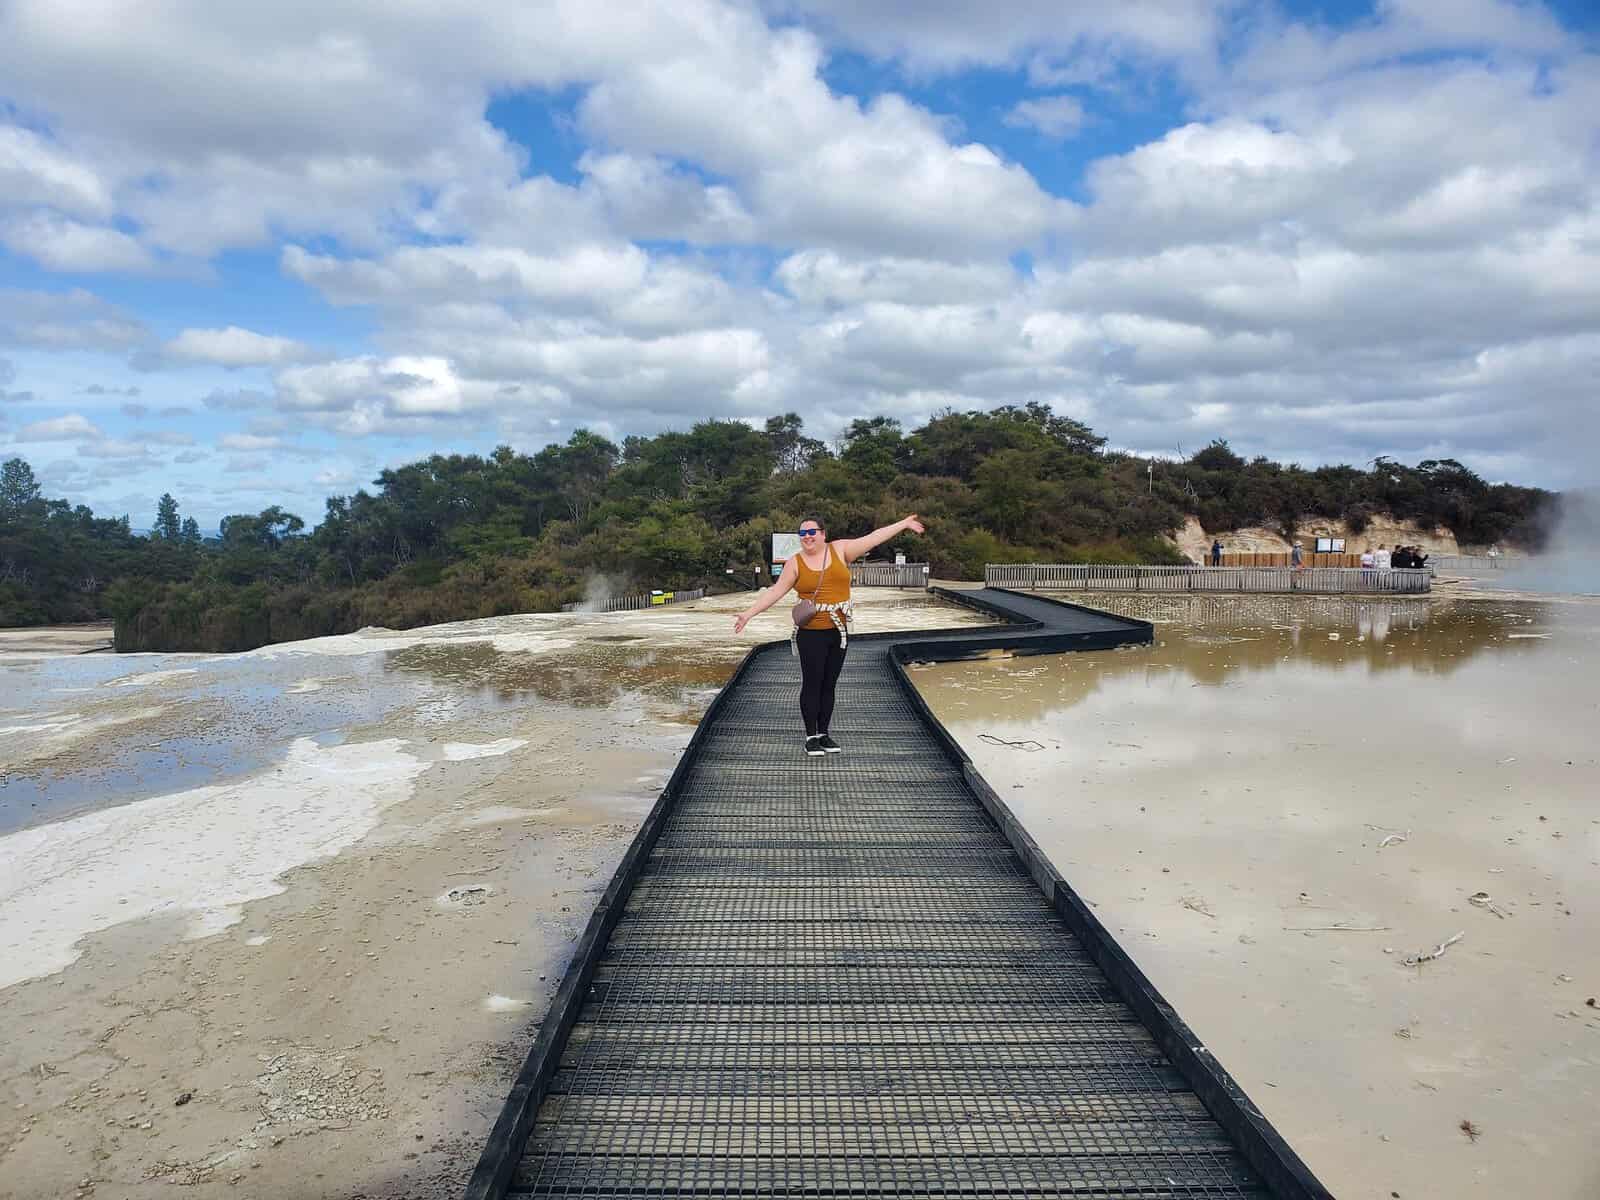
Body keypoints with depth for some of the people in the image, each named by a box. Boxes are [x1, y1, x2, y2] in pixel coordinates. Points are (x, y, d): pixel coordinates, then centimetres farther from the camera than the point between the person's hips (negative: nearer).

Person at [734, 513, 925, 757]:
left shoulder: (840, 549, 2)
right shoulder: (795, 563, -2)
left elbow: (874, 538, 5)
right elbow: (775, 591, -4)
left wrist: (903, 524, 7)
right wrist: (749, 613, -11)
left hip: (839, 632, 3)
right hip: (811, 633, -2)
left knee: (829, 685, 11)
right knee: (812, 685, 2)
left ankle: (823, 733, 22)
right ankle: (811, 737, 11)